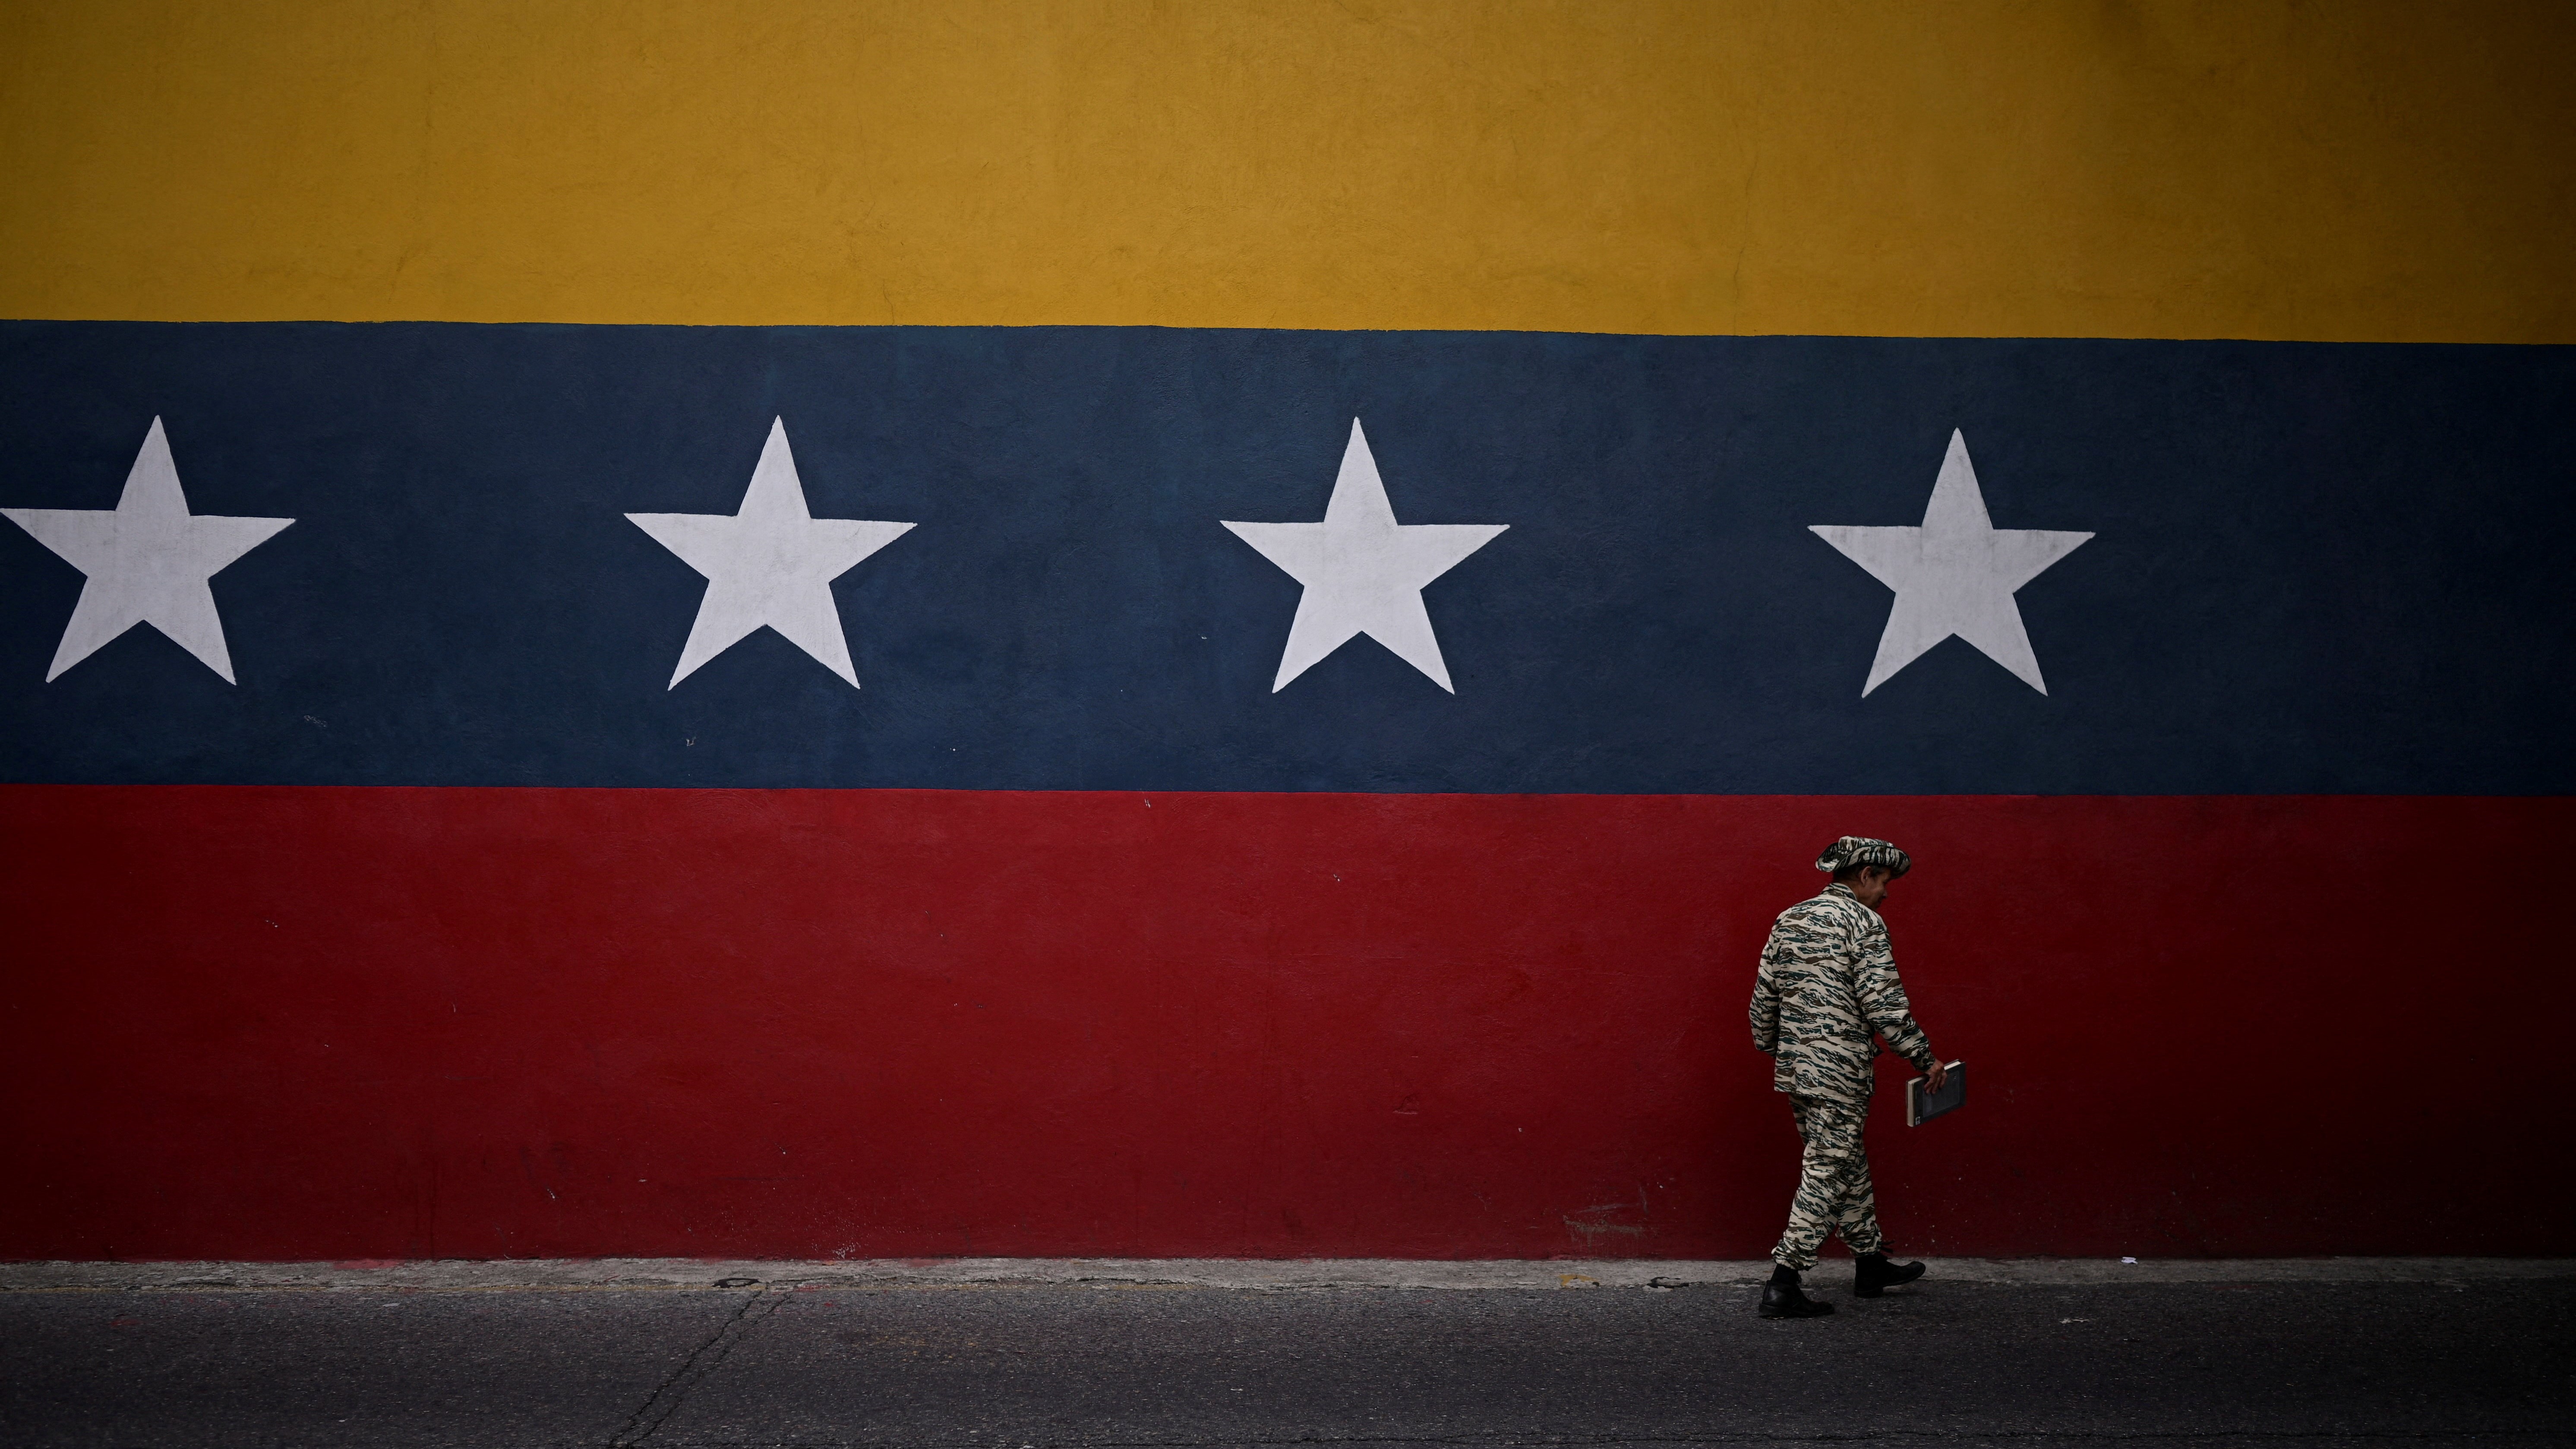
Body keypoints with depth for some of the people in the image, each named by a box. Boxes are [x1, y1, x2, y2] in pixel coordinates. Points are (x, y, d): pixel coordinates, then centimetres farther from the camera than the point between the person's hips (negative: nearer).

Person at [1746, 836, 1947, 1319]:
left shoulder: (1789, 920, 12)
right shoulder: (1863, 923, -11)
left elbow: (1764, 995, 15)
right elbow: (1883, 1003, -16)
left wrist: (1770, 1046, 28)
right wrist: (1924, 1058, -8)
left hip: (1794, 1067, 8)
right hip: (1839, 1072, -8)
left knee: (1849, 1165, 20)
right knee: (1826, 1175, -4)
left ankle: (1870, 1264, 31)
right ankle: (1782, 1286, -7)